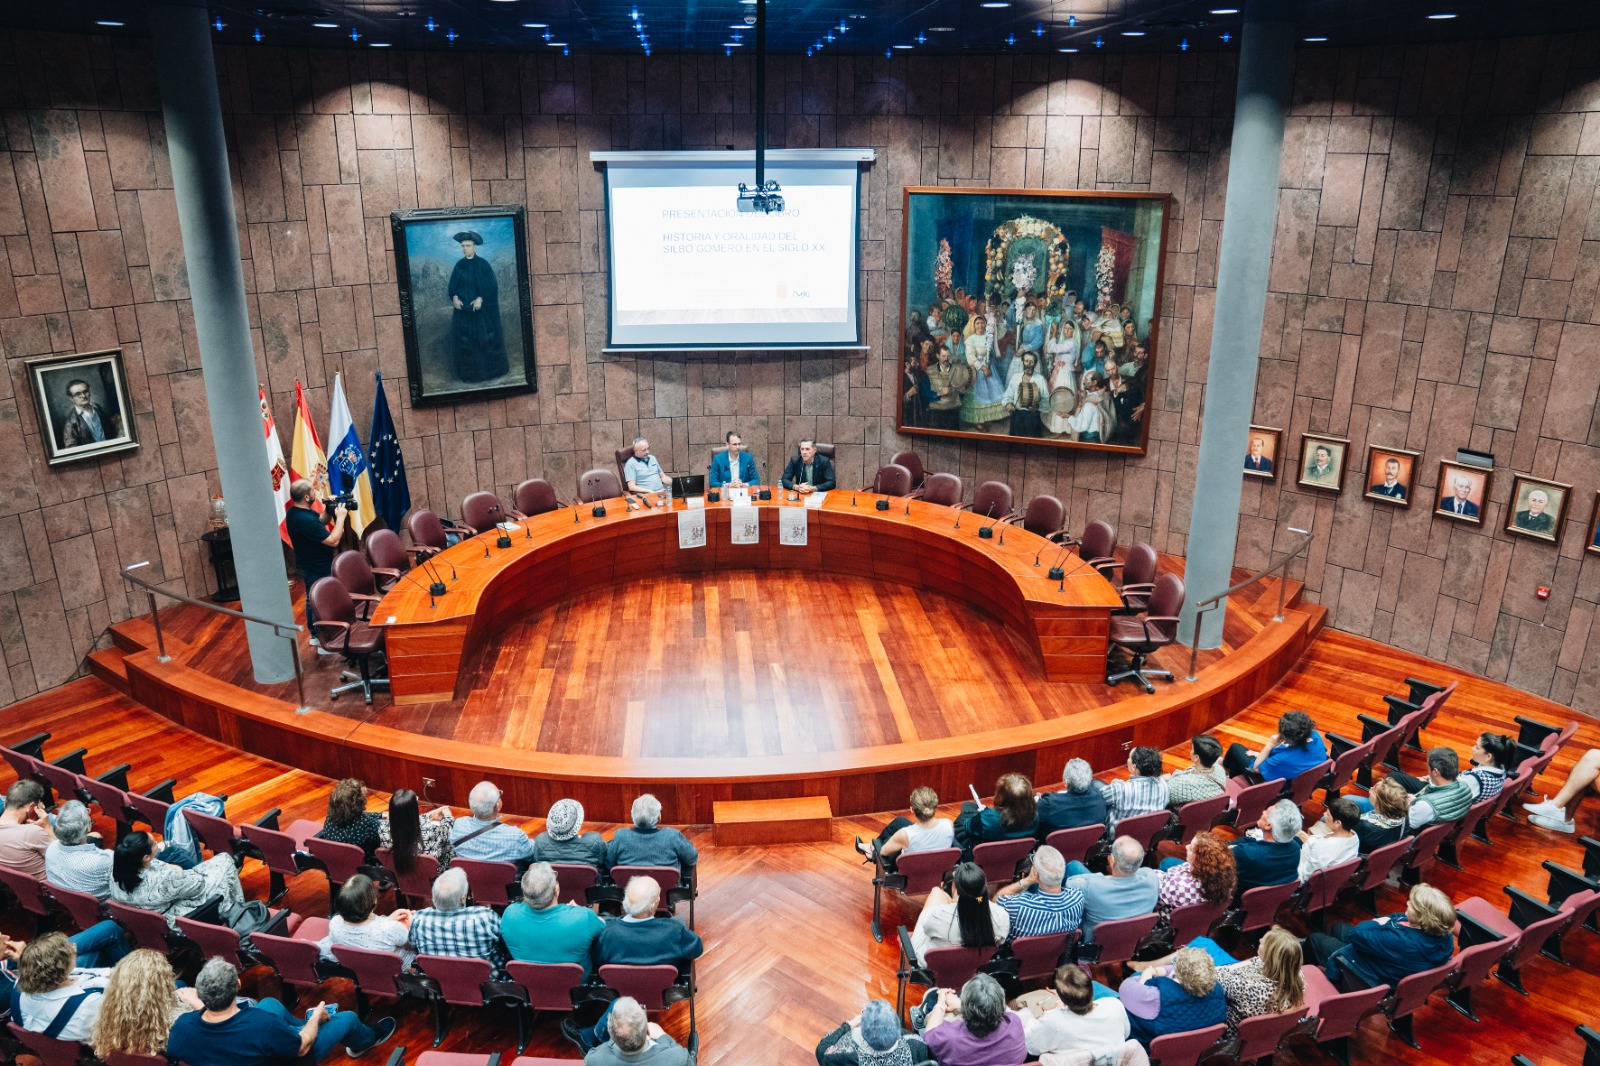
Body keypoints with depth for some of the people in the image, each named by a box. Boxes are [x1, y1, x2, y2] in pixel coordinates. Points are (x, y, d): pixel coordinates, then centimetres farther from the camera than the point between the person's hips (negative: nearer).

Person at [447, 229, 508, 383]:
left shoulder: (483, 264, -5)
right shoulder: (459, 265, 7)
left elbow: (491, 285, -8)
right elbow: (452, 285, 9)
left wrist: (481, 299, -19)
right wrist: (455, 298, -10)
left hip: (481, 309, -4)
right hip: (463, 308, 4)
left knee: (485, 339, 0)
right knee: (465, 340, 3)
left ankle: (489, 369, 11)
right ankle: (469, 371, 10)